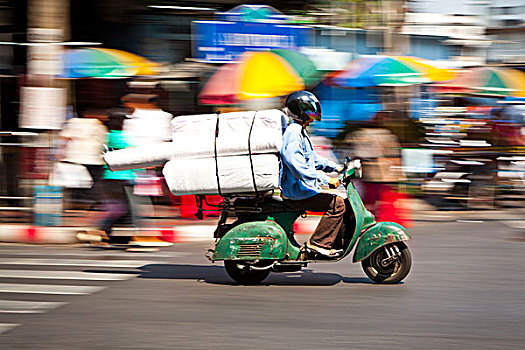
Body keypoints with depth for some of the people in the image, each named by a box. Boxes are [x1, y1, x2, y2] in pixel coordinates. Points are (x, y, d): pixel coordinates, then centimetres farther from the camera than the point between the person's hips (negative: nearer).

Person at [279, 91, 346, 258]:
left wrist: (335, 167, 21)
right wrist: (325, 179, -32)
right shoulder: (293, 133, -17)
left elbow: (312, 158, 31)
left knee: (340, 202, 14)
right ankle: (318, 243, -14)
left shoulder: (301, 131, 18)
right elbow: (296, 163, -30)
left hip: (302, 189, 11)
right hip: (297, 193, -11)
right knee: (337, 204, -18)